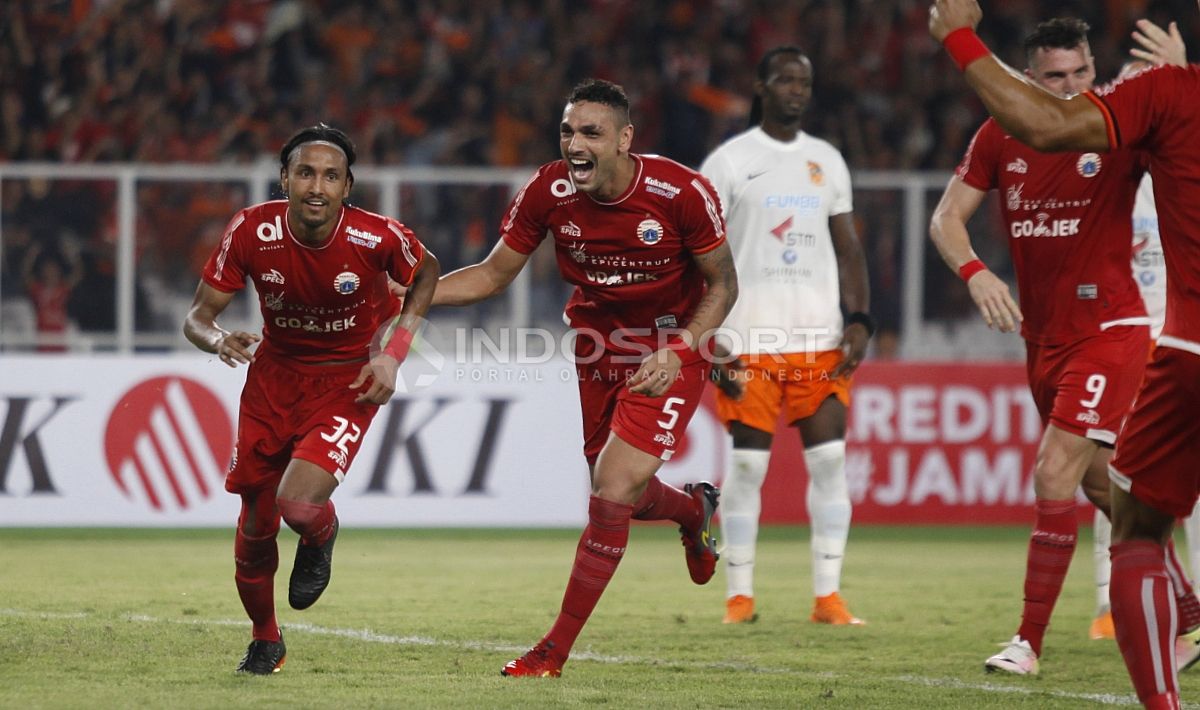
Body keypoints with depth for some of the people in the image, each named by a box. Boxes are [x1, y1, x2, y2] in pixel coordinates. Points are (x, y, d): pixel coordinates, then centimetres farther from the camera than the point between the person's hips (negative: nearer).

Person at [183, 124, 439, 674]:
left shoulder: (377, 237, -22)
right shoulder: (252, 232, -19)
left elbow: (426, 274, 2)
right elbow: (197, 316, -10)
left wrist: (392, 354, -8)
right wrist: (218, 340, -34)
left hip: (348, 380, -2)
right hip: (274, 372, 3)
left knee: (298, 505, -25)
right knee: (256, 524, 5)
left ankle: (321, 535, 15)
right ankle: (264, 640, 33)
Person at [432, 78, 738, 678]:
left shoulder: (683, 193, -23)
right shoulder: (547, 192, -15)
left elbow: (722, 284, -8)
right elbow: (494, 274, -2)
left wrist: (677, 351, -22)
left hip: (671, 348, -4)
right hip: (595, 339, 4)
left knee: (614, 489, -15)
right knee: (621, 494, 13)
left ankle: (555, 650, -5)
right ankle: (694, 509, 51)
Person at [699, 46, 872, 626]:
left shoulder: (827, 161, 13)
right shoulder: (729, 161, 0)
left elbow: (847, 249, 15)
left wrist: (858, 319, 1)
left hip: (820, 339, 4)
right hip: (751, 339, -4)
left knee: (830, 459, -2)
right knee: (747, 462, -3)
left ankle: (827, 595, 1)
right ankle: (739, 595, 6)